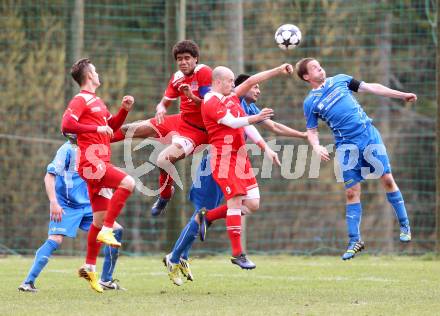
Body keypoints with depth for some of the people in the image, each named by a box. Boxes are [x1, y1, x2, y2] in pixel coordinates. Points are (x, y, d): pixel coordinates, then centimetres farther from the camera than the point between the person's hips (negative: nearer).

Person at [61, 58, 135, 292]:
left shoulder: (97, 102, 21)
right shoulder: (81, 100, -5)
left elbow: (112, 126, 31)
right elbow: (67, 125, -18)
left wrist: (124, 110, 15)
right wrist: (97, 128, -20)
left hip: (99, 163, 9)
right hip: (91, 162, -9)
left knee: (100, 217, 9)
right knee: (127, 182, -27)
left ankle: (90, 268, 16)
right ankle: (106, 231, -23)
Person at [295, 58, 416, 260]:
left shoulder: (340, 80, 10)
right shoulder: (310, 103, 5)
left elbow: (371, 88, 13)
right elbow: (311, 131, 8)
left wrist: (402, 95, 11)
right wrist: (316, 146, -15)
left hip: (369, 135, 1)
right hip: (347, 146, -1)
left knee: (387, 179, -4)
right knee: (351, 193, -3)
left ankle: (404, 226, 8)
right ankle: (354, 241, 5)